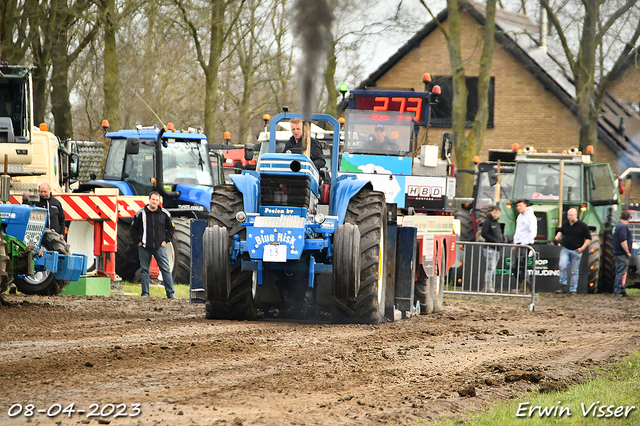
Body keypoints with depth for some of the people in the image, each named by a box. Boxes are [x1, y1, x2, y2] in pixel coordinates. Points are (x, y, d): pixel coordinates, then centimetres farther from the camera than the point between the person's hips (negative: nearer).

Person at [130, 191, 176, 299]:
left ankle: (171, 293, -3)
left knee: (166, 269, -5)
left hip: (160, 247, 0)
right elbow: (134, 229, 10)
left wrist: (166, 240, 4)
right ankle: (145, 293, 11)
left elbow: (171, 228, 14)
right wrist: (137, 241, 2)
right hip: (144, 247, 0)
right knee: (144, 270, 4)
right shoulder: (141, 213, 3)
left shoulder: (164, 214, 5)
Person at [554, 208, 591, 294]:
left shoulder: (582, 226, -5)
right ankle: (563, 286, -8)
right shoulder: (565, 224, 7)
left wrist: (583, 247, -11)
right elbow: (561, 231, 27)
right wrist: (558, 236, 4)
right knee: (562, 266, -18)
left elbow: (588, 238, 1)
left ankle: (573, 289, 11)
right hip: (565, 250, 2)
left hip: (576, 251, -2)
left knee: (574, 271, 3)